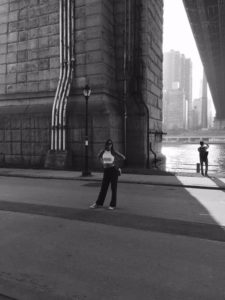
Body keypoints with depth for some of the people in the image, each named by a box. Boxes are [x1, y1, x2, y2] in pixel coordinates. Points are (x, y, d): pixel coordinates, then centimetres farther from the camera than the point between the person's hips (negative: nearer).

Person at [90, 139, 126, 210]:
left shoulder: (114, 152, -6)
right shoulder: (102, 151, 4)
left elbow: (123, 158, -5)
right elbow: (99, 156, 26)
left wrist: (115, 160, -7)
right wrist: (102, 162, 13)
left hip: (113, 170, -3)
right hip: (106, 171, 4)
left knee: (113, 188, 3)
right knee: (103, 187, 8)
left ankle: (113, 205, 12)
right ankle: (99, 203, 17)